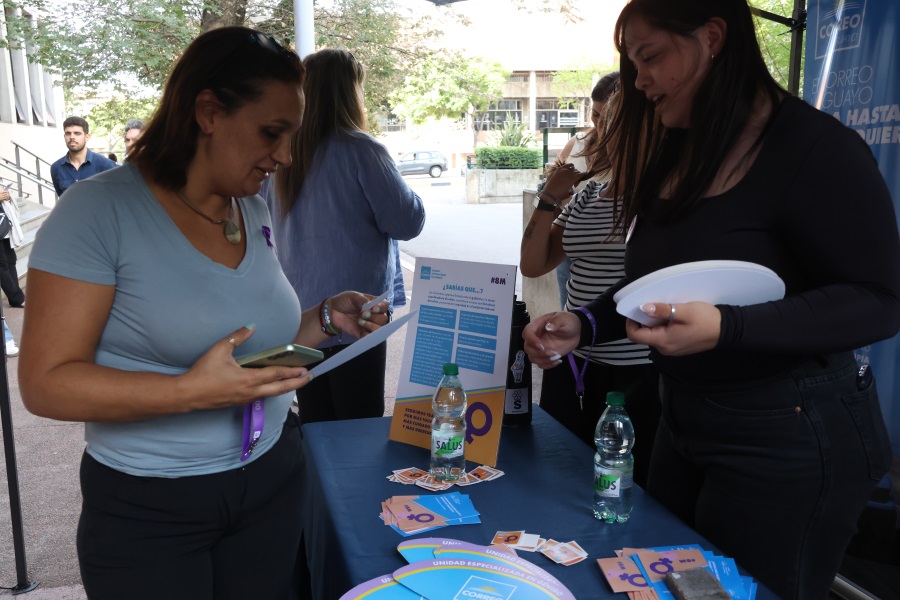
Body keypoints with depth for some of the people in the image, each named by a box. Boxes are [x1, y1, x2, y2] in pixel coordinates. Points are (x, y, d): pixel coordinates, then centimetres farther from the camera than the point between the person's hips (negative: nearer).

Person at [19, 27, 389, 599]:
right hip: (148, 509, -5)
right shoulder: (100, 209, -16)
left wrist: (326, 317, -4)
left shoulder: (255, 210, 3)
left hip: (272, 481, 6)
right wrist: (191, 391, -30)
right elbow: (46, 383, -18)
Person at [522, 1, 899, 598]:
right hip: (685, 422, 8)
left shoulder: (814, 148, -17)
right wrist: (584, 325, -2)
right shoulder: (676, 156, 7)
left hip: (790, 438, -8)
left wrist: (725, 328, -33)